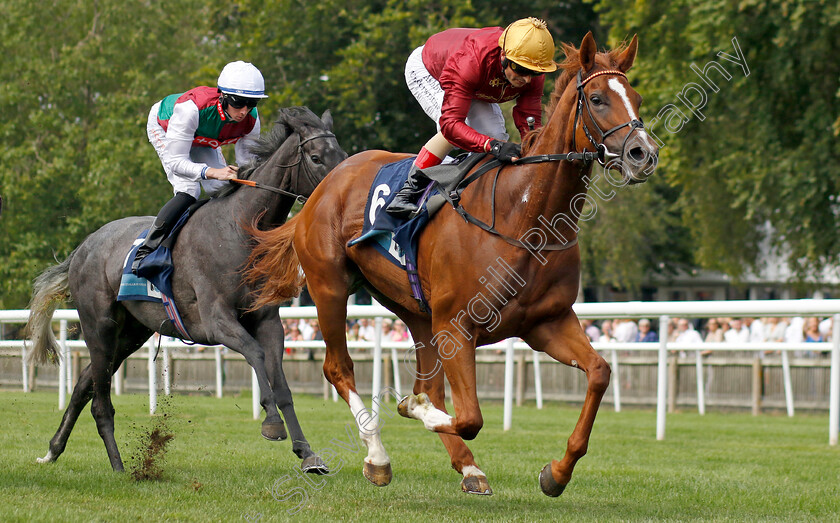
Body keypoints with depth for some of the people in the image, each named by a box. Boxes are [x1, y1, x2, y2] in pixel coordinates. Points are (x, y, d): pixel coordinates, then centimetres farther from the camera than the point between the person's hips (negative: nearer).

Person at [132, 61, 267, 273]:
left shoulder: (251, 120, -30)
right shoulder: (192, 108, -47)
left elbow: (247, 162, -14)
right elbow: (175, 161, -43)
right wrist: (211, 172, -59)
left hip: (202, 140, 5)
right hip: (164, 130, -5)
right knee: (188, 192, -23)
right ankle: (145, 251, -17)